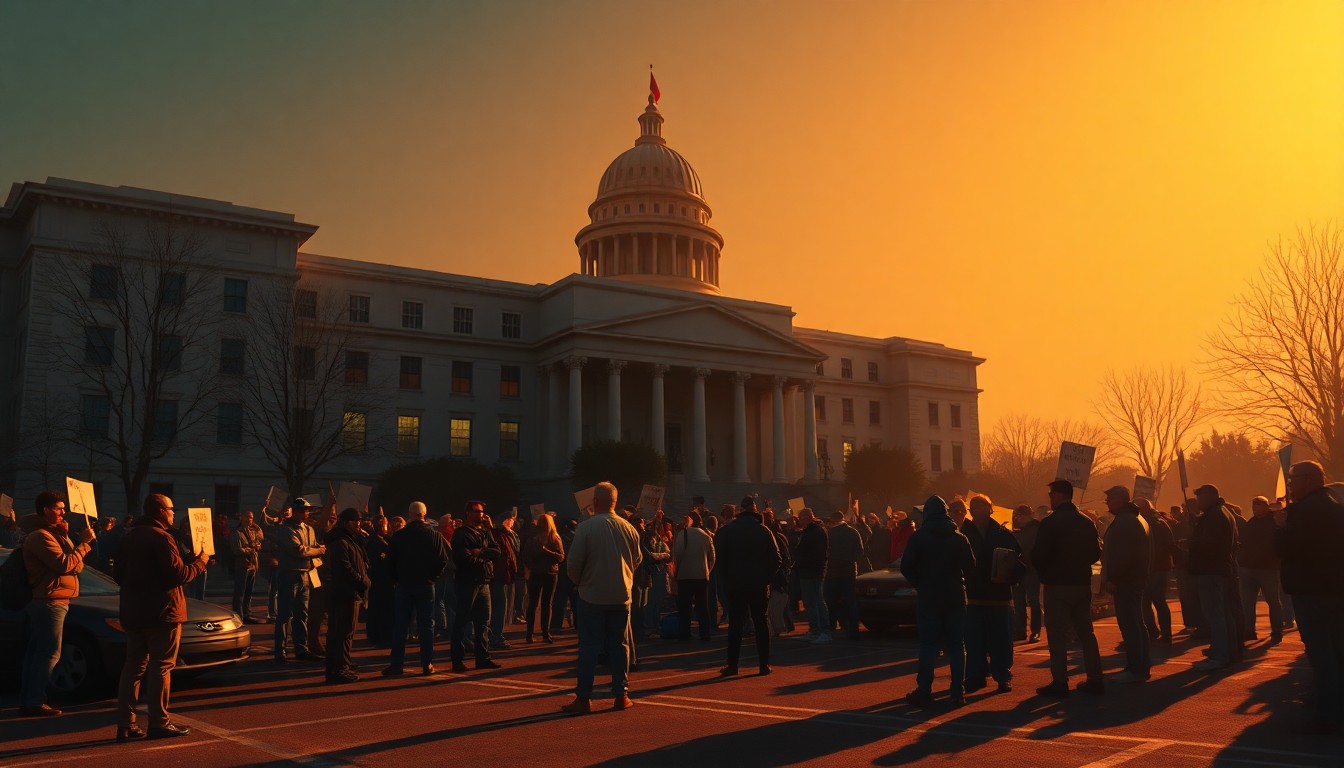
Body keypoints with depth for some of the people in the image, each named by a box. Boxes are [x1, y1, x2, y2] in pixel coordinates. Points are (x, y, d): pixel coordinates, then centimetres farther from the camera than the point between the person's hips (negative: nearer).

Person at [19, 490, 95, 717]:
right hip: (50, 602, -11)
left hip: (51, 602, 11)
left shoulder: (53, 534, 19)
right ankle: (34, 702, -6)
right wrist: (84, 542, -15)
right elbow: (65, 564, -22)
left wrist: (66, 537, -2)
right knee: (49, 654, -9)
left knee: (36, 654, 13)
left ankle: (28, 701, 19)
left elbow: (76, 564, 9)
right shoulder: (41, 536, -13)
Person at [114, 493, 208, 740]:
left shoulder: (129, 537, 11)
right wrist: (199, 562, -6)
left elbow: (120, 575, 17)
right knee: (161, 667, -2)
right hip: (160, 613, -8)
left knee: (133, 666, 11)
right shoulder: (160, 537, -16)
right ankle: (159, 723, 1)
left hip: (133, 613, 8)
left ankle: (125, 724, 12)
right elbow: (178, 574, -21)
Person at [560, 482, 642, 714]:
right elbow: (637, 560, 10)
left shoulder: (586, 527, -12)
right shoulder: (628, 528, -1)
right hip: (621, 596, 3)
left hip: (592, 596, -3)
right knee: (619, 645, 11)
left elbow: (573, 562, -11)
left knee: (589, 647, 2)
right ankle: (621, 695, 15)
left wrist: (578, 582, 8)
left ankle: (583, 698, 4)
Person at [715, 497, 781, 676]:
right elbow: (775, 558, -2)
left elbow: (721, 559, -1)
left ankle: (732, 665, 2)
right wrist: (768, 578, 6)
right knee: (761, 623, 9)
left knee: (735, 624, 4)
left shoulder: (726, 531, -2)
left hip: (736, 583, 0)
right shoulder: (764, 530, -1)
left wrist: (727, 579, 7)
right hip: (760, 584, 1)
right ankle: (764, 664, 9)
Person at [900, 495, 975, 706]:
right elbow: (970, 567, 3)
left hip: (928, 597, -2)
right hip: (955, 597, 2)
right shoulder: (960, 539, 3)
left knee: (928, 645, 1)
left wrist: (919, 584, 5)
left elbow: (906, 567, -9)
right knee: (956, 645, 8)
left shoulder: (919, 538, -6)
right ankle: (958, 691, 7)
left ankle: (924, 691, -1)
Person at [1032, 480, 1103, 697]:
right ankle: (1095, 679, 15)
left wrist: (1044, 570, 3)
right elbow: (1096, 554, 12)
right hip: (1082, 583, 6)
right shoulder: (1087, 522, 7)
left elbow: (1039, 555, -17)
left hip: (1057, 584, -6)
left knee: (1057, 634, -2)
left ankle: (1060, 682, -2)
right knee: (1086, 632, 14)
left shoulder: (1050, 523, -14)